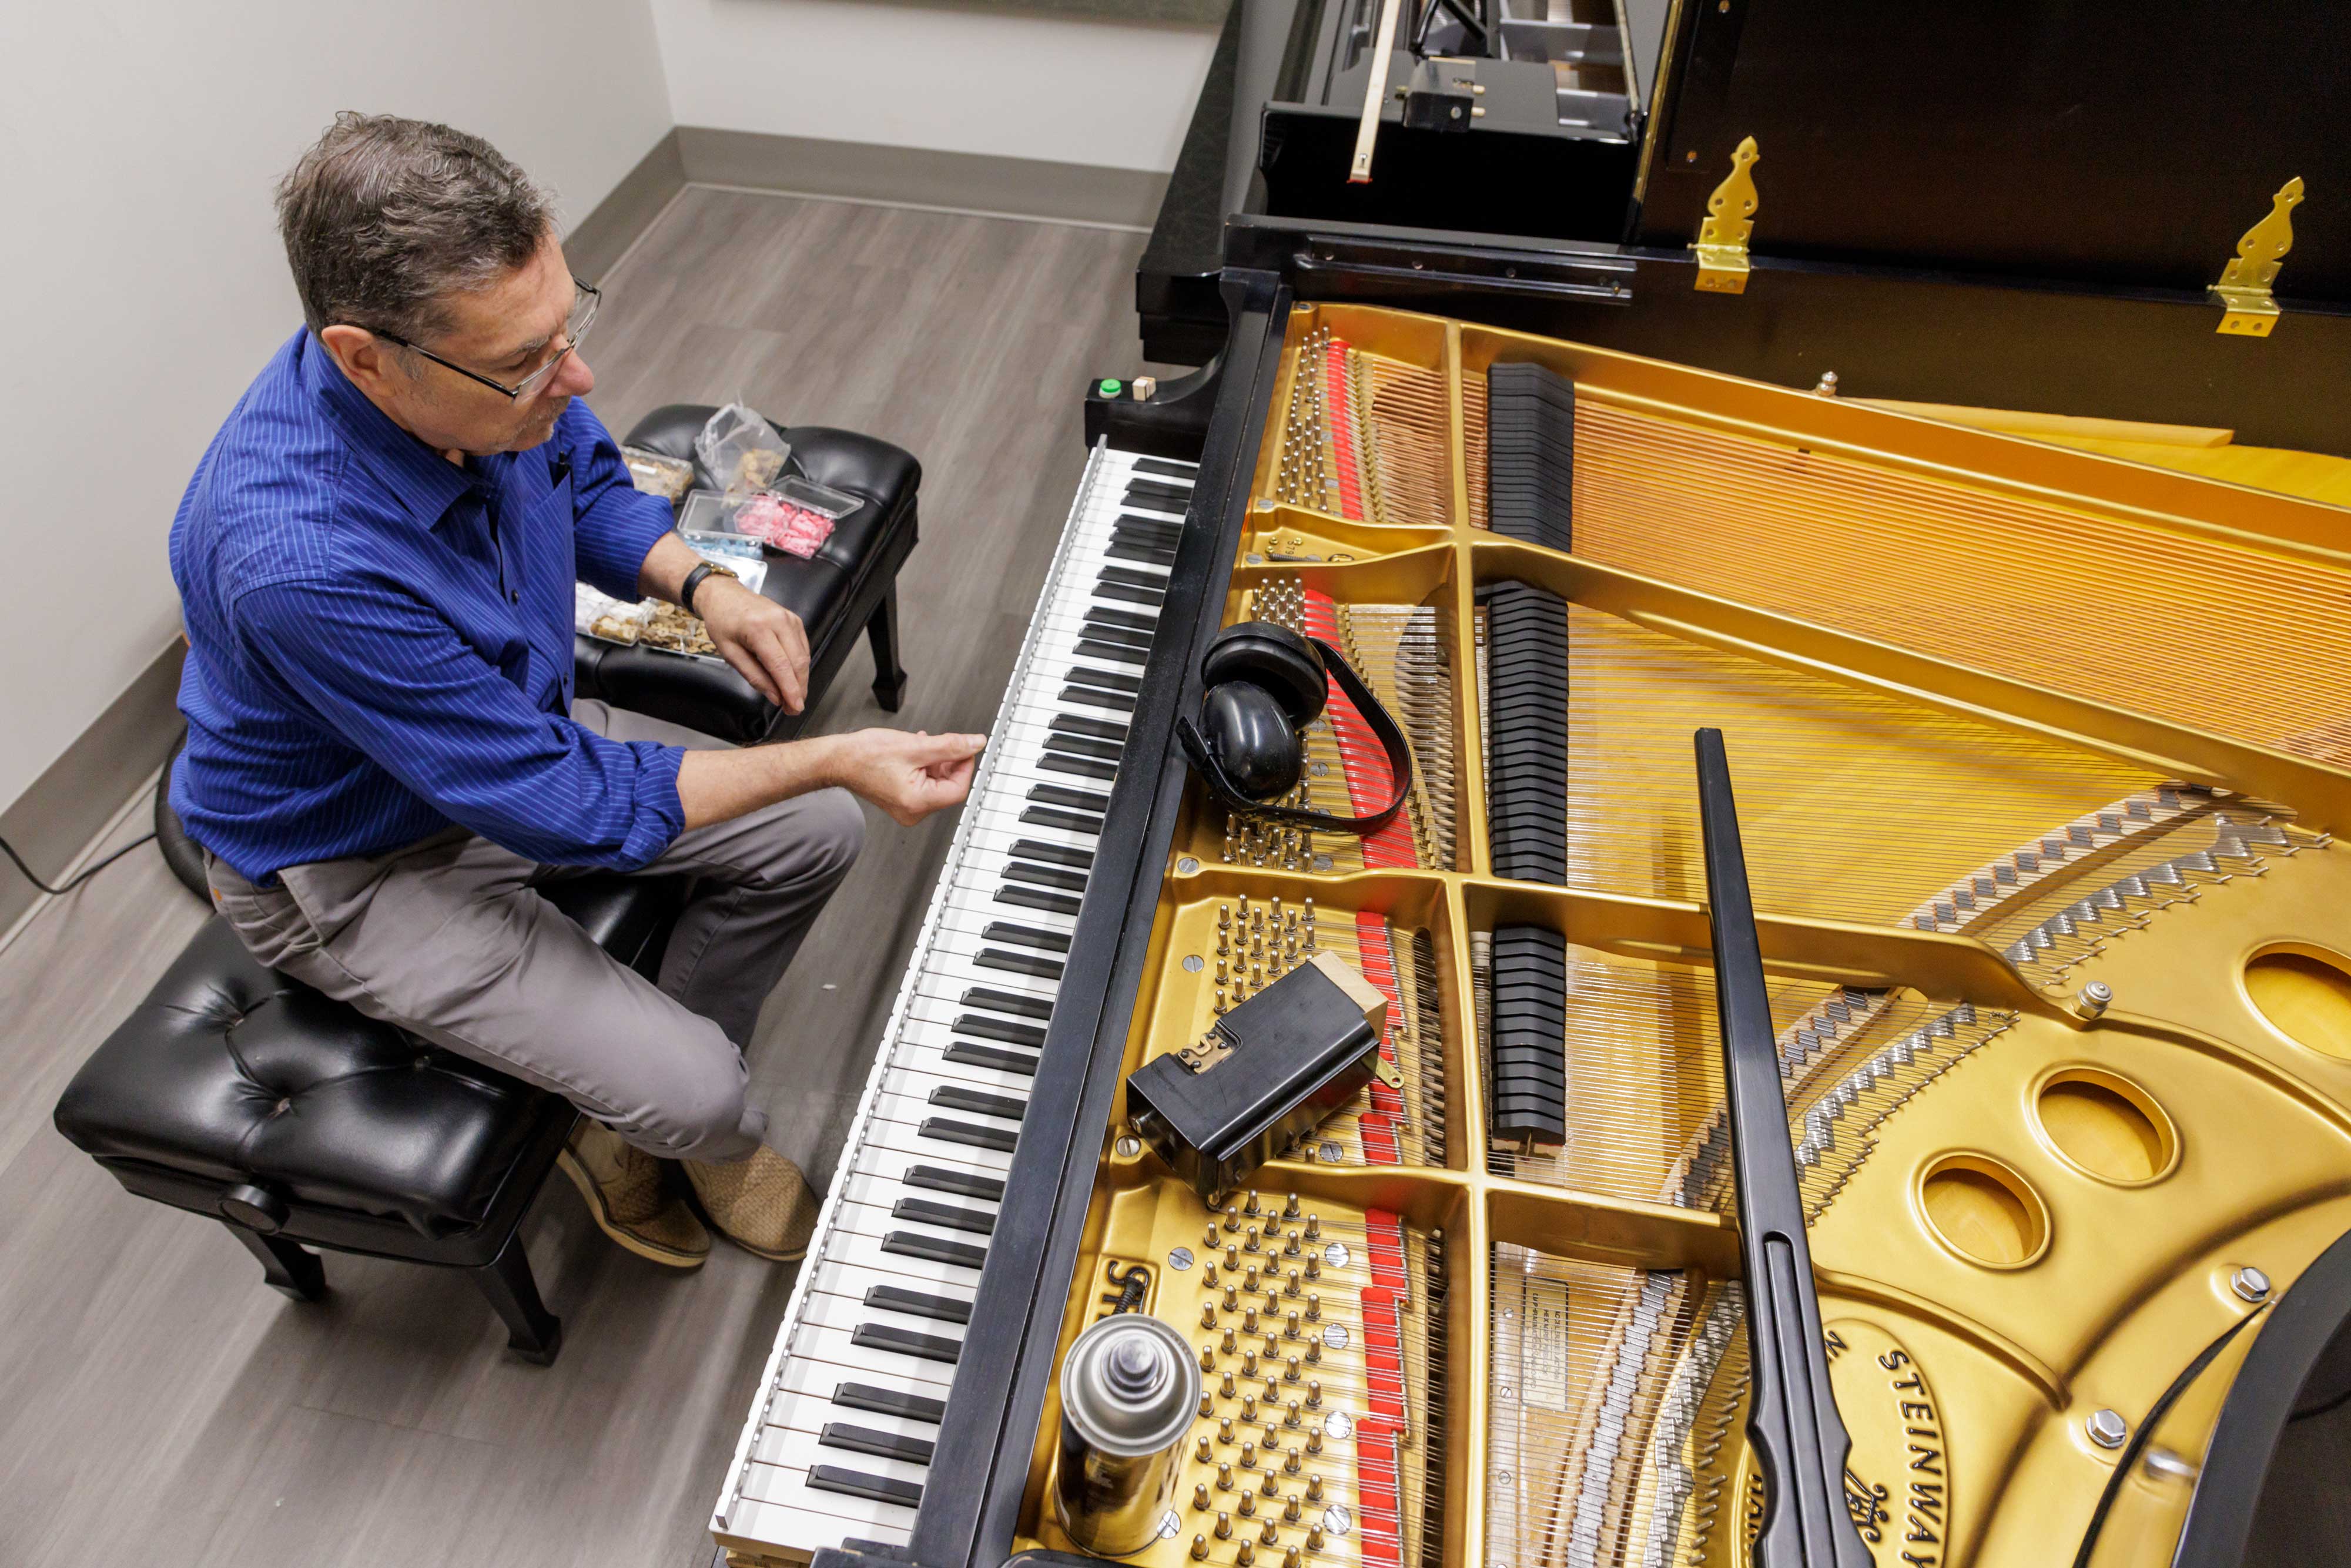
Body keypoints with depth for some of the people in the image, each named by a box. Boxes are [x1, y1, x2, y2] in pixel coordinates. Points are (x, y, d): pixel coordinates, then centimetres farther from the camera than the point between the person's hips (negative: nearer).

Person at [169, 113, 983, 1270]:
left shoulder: (489, 366, -18)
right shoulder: (299, 560, -40)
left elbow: (586, 481, 6)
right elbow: (554, 802, -32)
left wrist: (699, 585, -14)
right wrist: (834, 760, -32)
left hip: (517, 730, 7)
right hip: (352, 865, -7)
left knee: (815, 835, 1)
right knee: (691, 1088, -17)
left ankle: (637, 1101, 17)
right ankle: (717, 1133, 24)